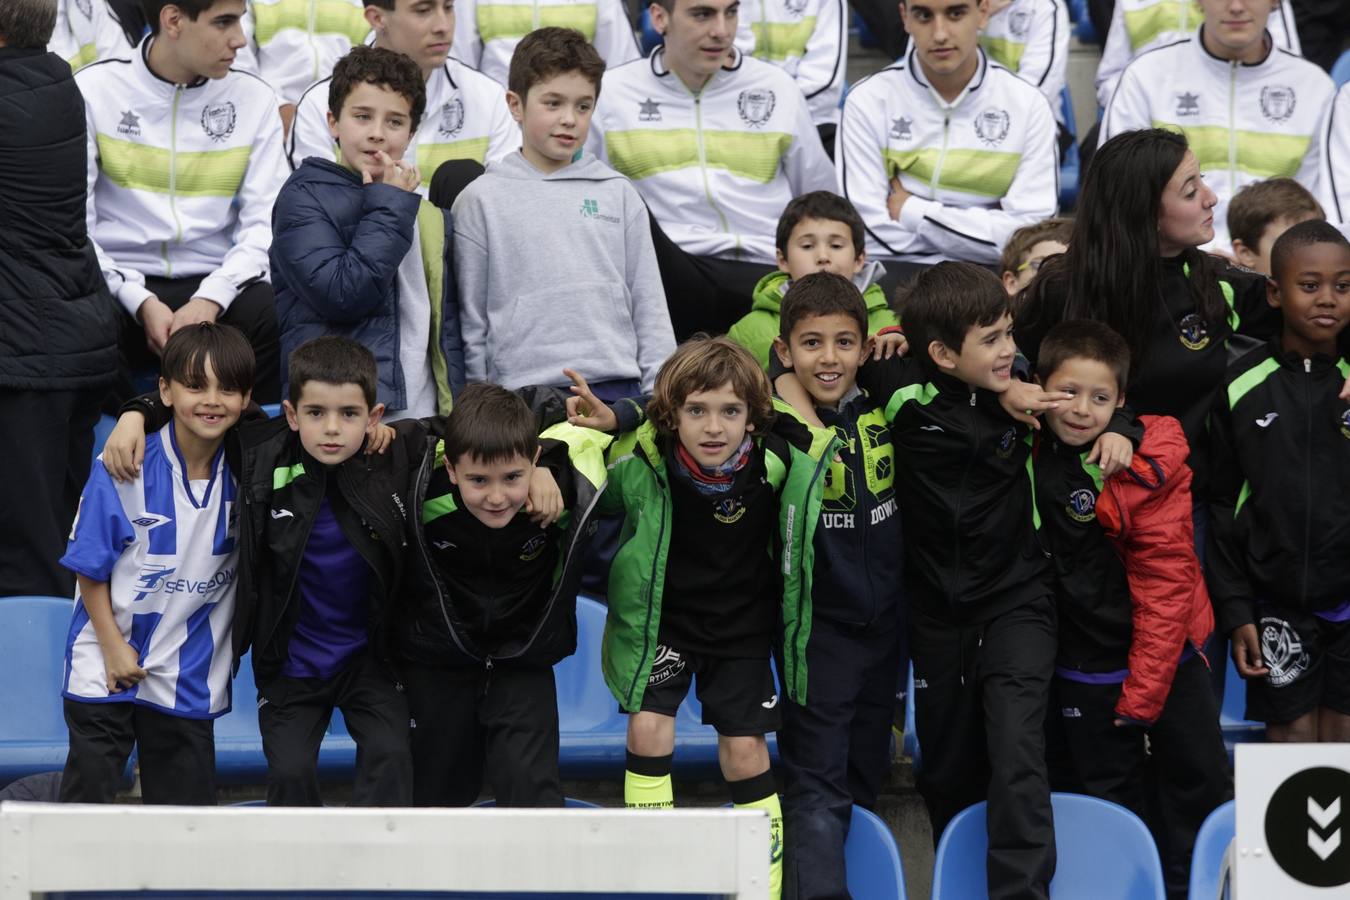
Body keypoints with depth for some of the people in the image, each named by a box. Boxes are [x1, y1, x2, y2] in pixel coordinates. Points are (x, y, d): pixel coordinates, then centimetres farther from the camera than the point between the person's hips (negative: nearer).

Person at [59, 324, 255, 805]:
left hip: (191, 678, 3)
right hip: (105, 670, -3)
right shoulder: (124, 469, -14)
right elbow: (89, 568, -9)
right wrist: (114, 648, -11)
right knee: (86, 800, 4)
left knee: (186, 803, 10)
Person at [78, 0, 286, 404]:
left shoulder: (254, 98, 6)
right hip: (118, 282, -1)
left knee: (279, 316, -30)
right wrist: (141, 304, -18)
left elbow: (264, 223, 2)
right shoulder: (93, 90, 0)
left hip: (216, 284, 1)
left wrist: (210, 299, -16)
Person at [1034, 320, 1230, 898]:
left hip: (1166, 655, -2)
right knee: (1112, 795, 11)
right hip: (1085, 664, 3)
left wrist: (1143, 690, -17)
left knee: (1198, 782, 9)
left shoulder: (1147, 470, -19)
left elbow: (1166, 582, -17)